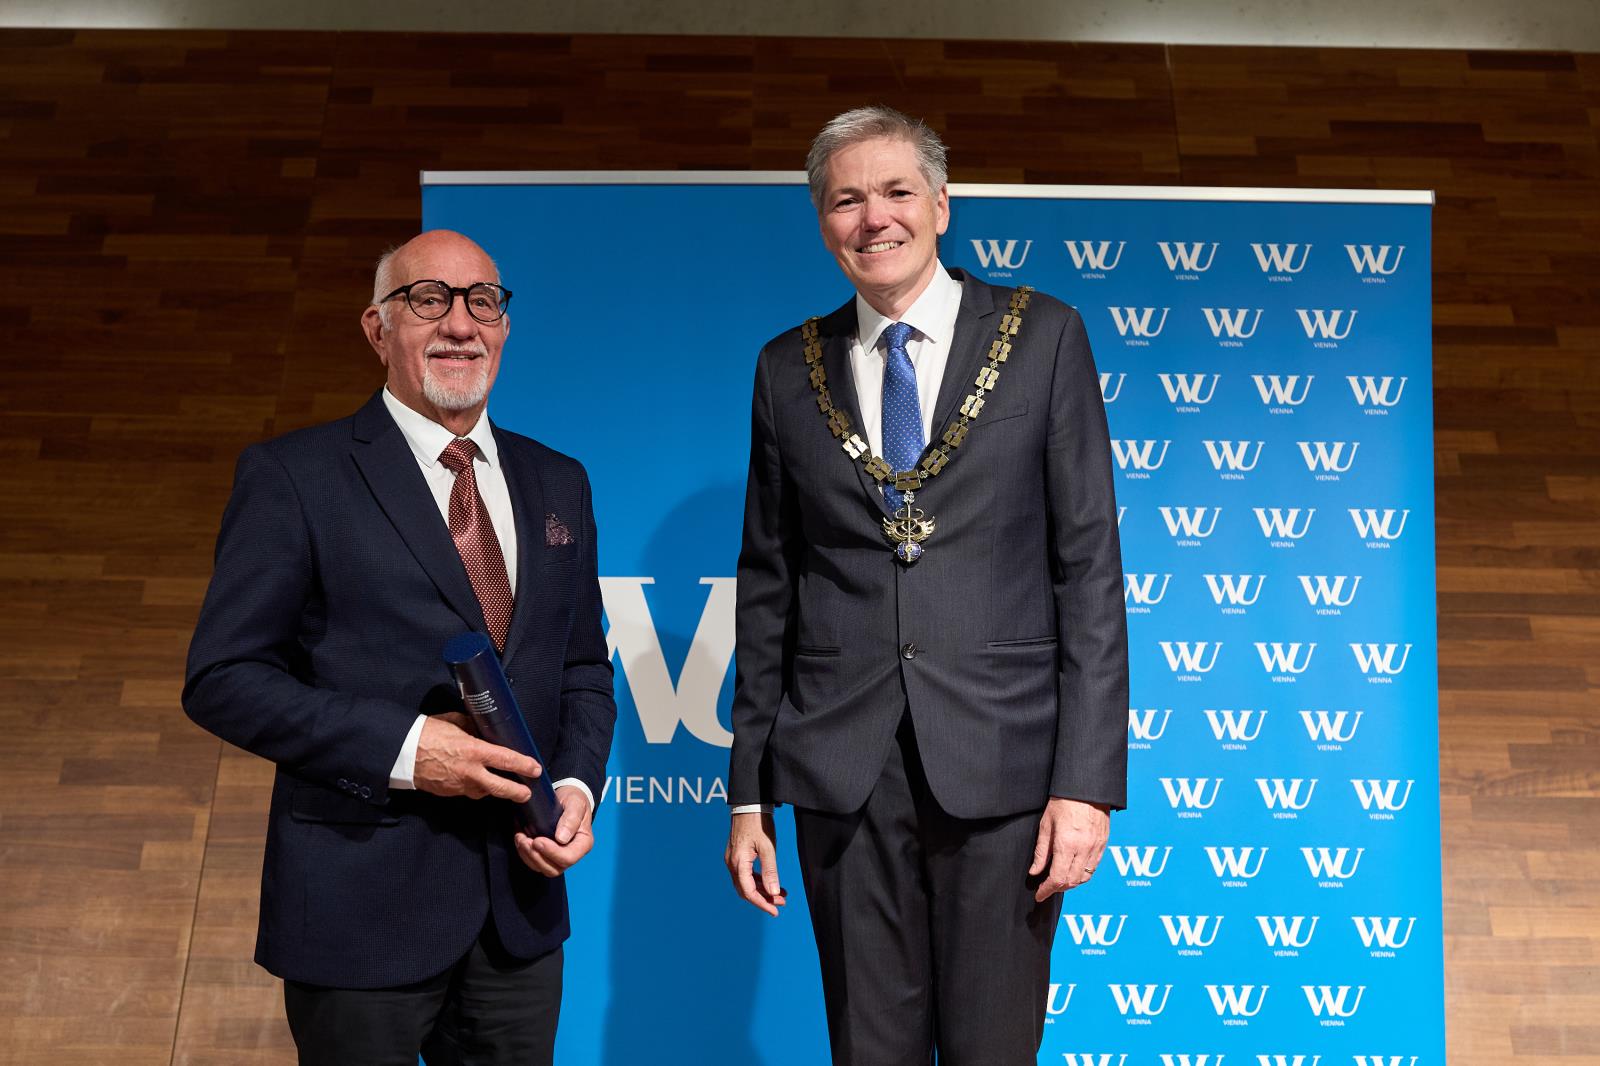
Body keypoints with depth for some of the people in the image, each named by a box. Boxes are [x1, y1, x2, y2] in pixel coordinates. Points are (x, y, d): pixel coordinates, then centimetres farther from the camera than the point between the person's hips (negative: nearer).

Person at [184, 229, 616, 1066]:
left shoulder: (558, 484, 9)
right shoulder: (293, 476, -6)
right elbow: (223, 678, -9)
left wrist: (577, 783, -6)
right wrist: (402, 748, -19)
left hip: (521, 900, 5)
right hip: (362, 902, -4)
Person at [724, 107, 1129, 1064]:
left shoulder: (1043, 337, 1)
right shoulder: (790, 368, 7)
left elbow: (1090, 565, -2)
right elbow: (768, 588, 9)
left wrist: (1087, 779, -8)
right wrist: (749, 791, 7)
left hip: (999, 760, -2)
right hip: (841, 769, 2)